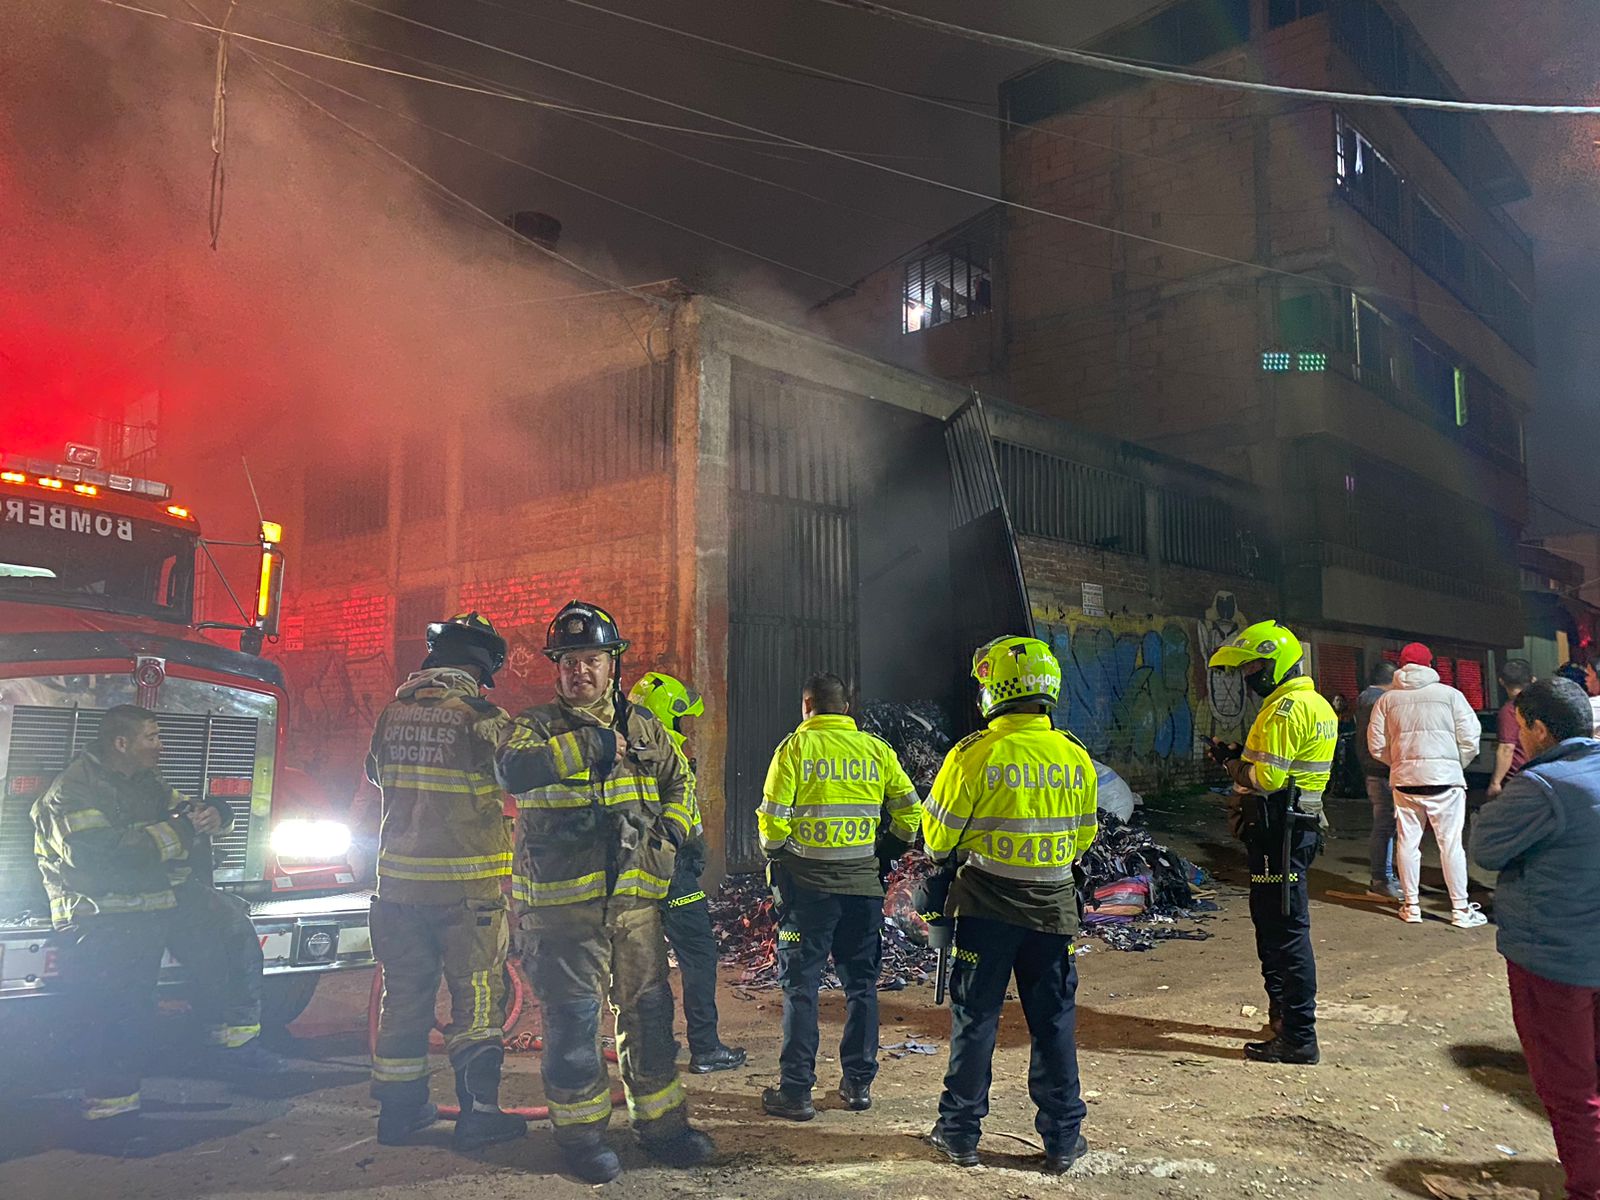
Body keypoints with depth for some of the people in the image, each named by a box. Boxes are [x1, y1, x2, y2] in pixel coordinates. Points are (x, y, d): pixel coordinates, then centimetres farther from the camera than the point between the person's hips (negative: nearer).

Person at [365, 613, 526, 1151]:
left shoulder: (393, 713, 3)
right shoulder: (482, 718, -15)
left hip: (399, 879, 6)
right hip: (467, 884, -5)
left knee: (404, 993, 16)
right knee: (476, 997, 5)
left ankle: (399, 1108, 25)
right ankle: (477, 1113, 10)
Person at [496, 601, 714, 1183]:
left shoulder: (642, 726, 11)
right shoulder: (536, 724, -1)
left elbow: (678, 779, 25)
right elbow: (513, 769, -24)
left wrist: (671, 829, 8)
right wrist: (591, 746, -25)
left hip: (634, 894, 4)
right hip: (562, 900, -4)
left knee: (648, 1008, 11)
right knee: (572, 1016, 3)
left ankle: (662, 1122, 26)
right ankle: (580, 1130, 20)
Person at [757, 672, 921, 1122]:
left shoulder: (795, 747, -5)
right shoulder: (878, 750, 5)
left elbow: (773, 820, -10)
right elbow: (909, 815, 5)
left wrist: (775, 858, 9)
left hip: (807, 882, -3)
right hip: (863, 883, 3)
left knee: (801, 985, 5)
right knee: (861, 983, 14)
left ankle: (796, 1091, 9)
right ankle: (858, 1083, 22)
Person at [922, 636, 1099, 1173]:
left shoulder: (973, 755, -14)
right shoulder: (1075, 757, -2)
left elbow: (939, 837, -6)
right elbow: (1083, 836, 11)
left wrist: (955, 853, 16)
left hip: (986, 906, -3)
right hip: (1053, 907, 3)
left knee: (975, 1019, 9)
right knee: (1053, 1023, 13)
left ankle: (961, 1132, 20)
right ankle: (1062, 1138, 21)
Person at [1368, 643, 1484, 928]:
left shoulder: (1388, 699, 5)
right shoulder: (1449, 694, -1)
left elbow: (1377, 745, 5)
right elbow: (1470, 738, -3)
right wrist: (1456, 764, 12)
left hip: (1404, 778, 2)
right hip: (1444, 776, -2)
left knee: (1408, 842, 9)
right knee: (1451, 843, 3)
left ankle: (1411, 906, 16)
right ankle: (1461, 909, 7)